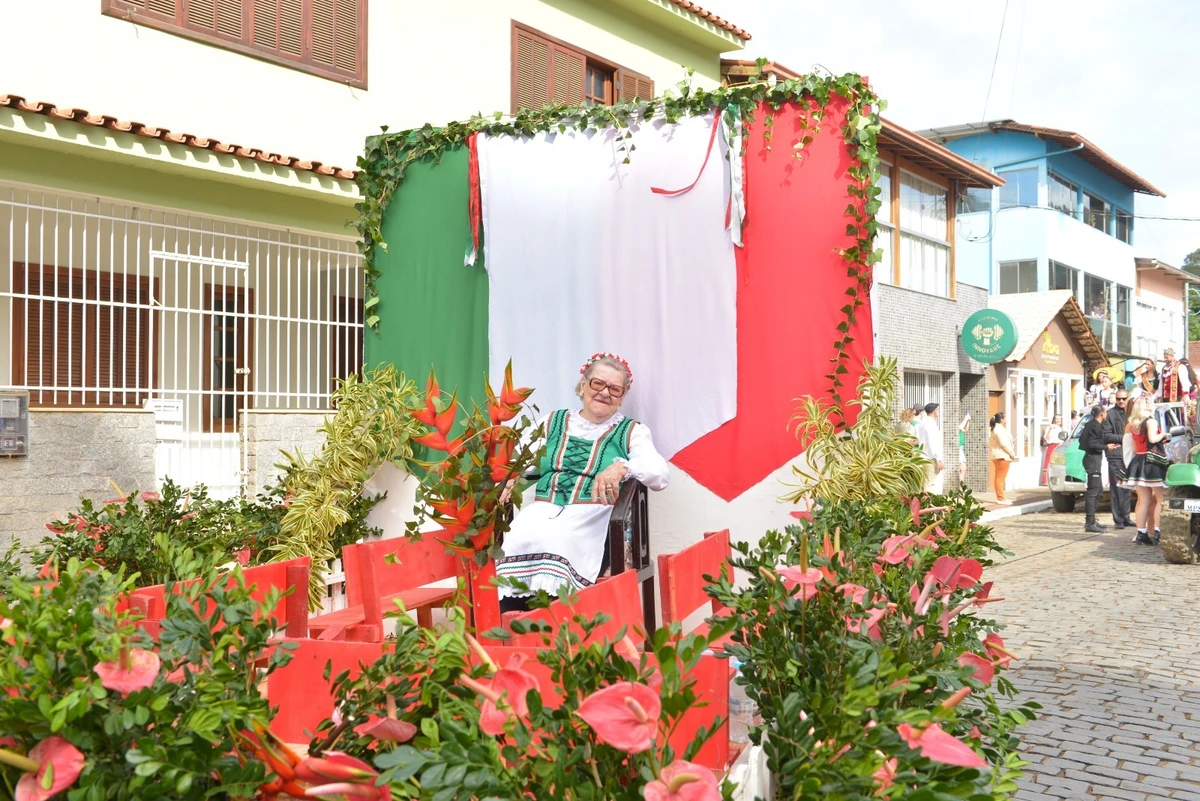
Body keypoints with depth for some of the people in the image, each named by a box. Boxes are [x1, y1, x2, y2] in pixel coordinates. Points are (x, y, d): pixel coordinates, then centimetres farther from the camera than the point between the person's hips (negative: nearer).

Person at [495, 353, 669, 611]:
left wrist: (623, 467, -26)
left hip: (592, 519, -3)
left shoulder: (632, 432, 12)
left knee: (553, 544, -34)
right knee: (517, 542, -29)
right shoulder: (553, 422, 22)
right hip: (542, 511, 3)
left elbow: (661, 475, -5)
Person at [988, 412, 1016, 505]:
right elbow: (1004, 444, -20)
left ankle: (1000, 498, 14)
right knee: (1001, 478, -10)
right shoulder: (1000, 429, -14)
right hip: (1002, 456, -11)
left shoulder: (995, 429, 18)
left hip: (997, 456, 11)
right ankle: (1001, 498, -11)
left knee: (998, 477, 11)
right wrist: (1012, 454, -11)